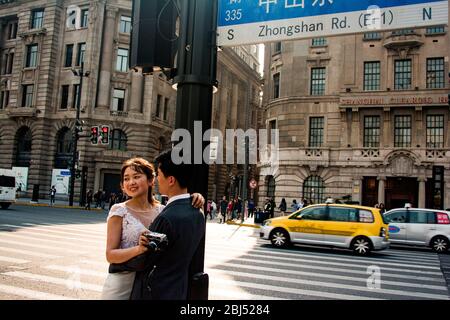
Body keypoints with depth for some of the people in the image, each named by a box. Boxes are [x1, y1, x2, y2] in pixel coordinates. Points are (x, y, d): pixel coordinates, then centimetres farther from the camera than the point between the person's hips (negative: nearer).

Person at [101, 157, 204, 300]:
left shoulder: (160, 210, 0)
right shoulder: (119, 210, -10)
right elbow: (110, 255, -14)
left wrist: (195, 202, -12)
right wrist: (138, 249, -32)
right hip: (122, 286, -4)